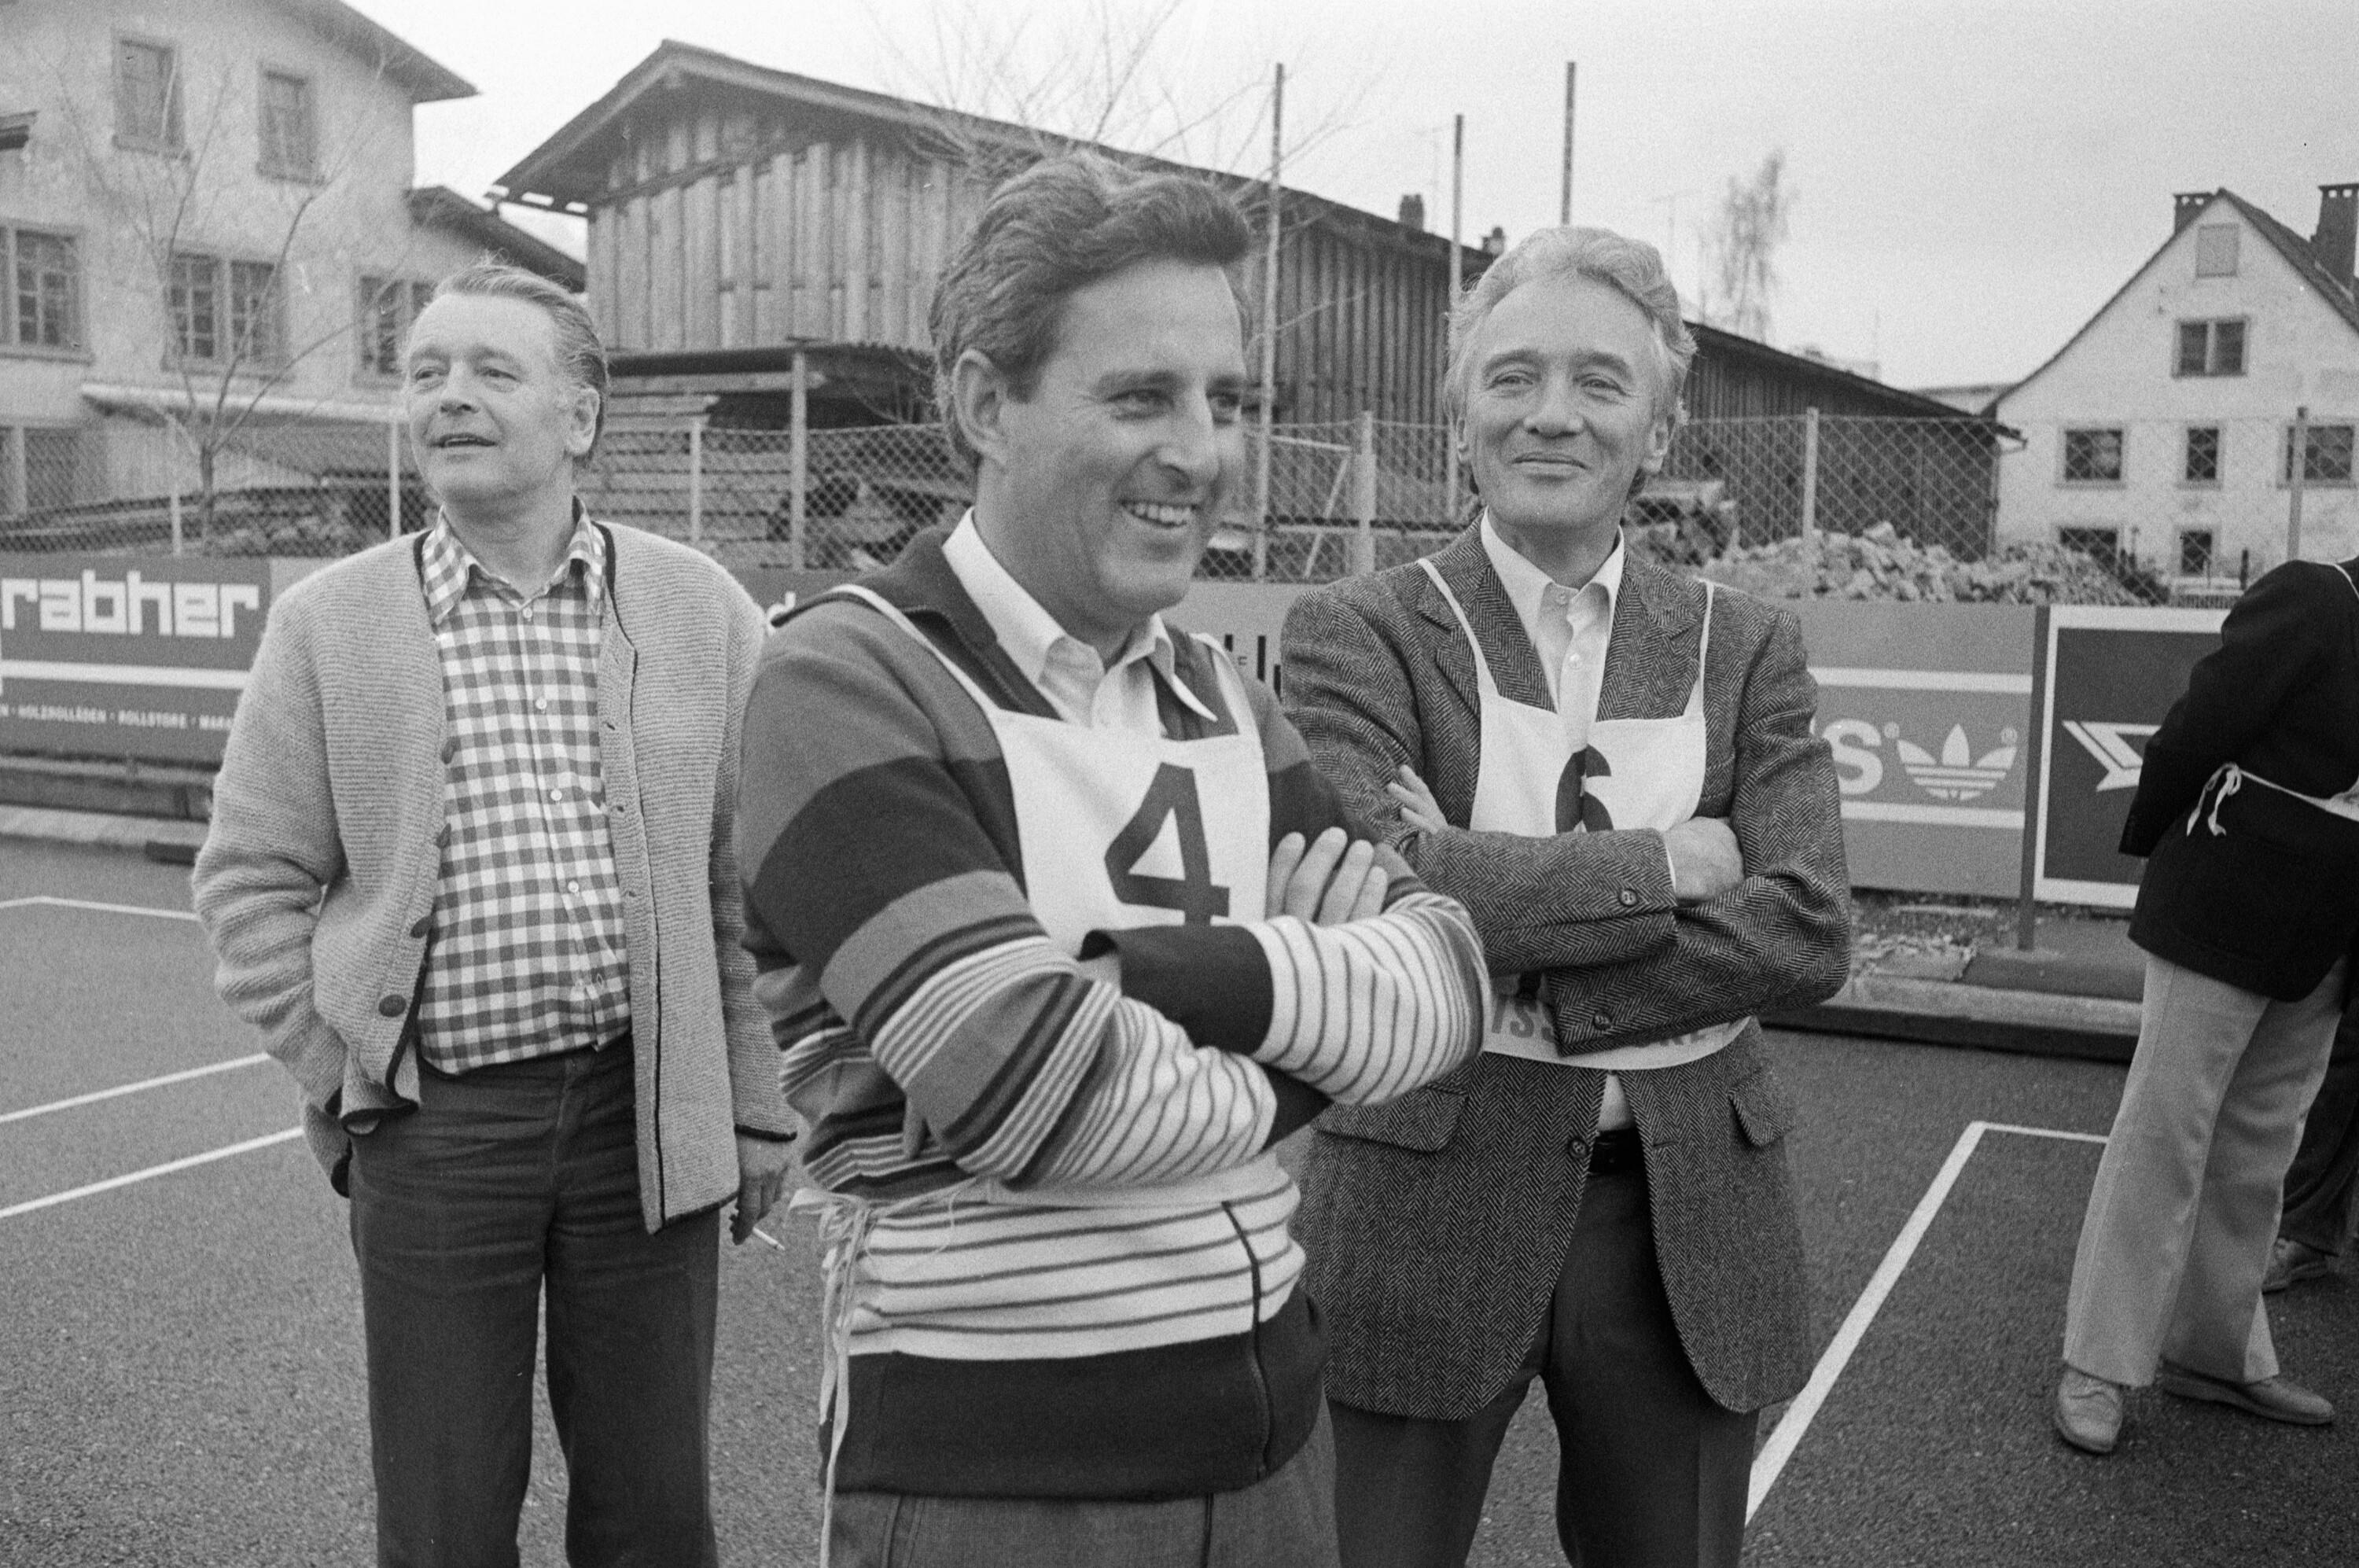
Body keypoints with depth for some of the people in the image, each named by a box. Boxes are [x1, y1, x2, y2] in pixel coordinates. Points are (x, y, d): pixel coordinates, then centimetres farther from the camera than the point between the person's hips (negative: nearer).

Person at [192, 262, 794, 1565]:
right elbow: (250, 878, 6)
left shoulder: (701, 612, 3)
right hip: (438, 1126, 0)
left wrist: (758, 1108, 3)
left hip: (649, 1114, 0)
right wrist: (341, 1072, -3)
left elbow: (752, 877, 4)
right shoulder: (327, 623, 3)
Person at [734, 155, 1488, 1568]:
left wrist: (1225, 971, -19)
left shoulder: (1221, 700, 8)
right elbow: (1030, 1080, -24)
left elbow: (1442, 973, -1)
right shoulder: (849, 684, -14)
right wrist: (1286, 1076, -6)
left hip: (1274, 1415, 6)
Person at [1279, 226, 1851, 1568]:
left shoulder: (1748, 648, 5)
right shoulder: (1359, 634, -4)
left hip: (1688, 1213, 3)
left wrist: (1529, 973, -16)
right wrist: (1667, 865, -15)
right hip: (1424, 1204, -3)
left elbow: (1811, 932, -7)